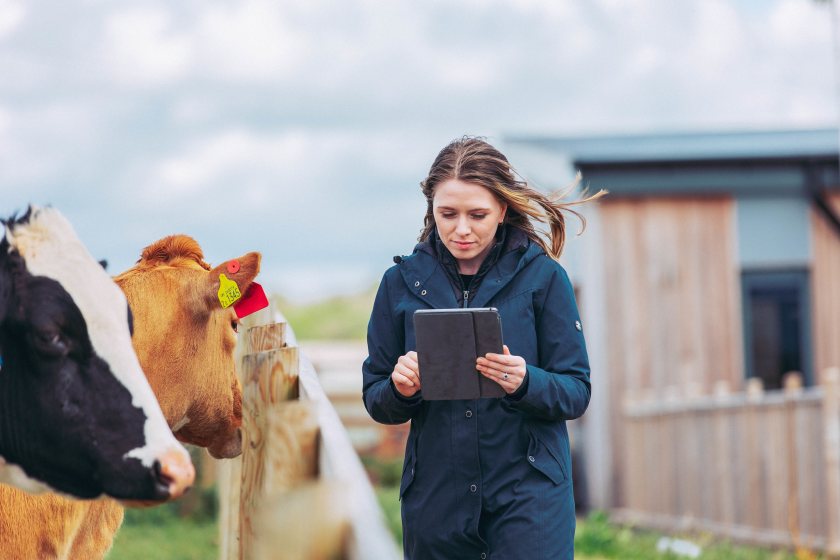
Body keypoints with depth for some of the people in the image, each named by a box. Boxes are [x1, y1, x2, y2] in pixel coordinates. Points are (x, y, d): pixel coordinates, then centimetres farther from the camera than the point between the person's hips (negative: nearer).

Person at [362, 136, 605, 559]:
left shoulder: (542, 276, -1)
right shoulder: (402, 282, 5)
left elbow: (577, 392, -2)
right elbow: (374, 400, 8)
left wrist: (525, 383, -22)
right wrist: (399, 390, -15)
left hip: (528, 494, -2)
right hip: (435, 501, 3)